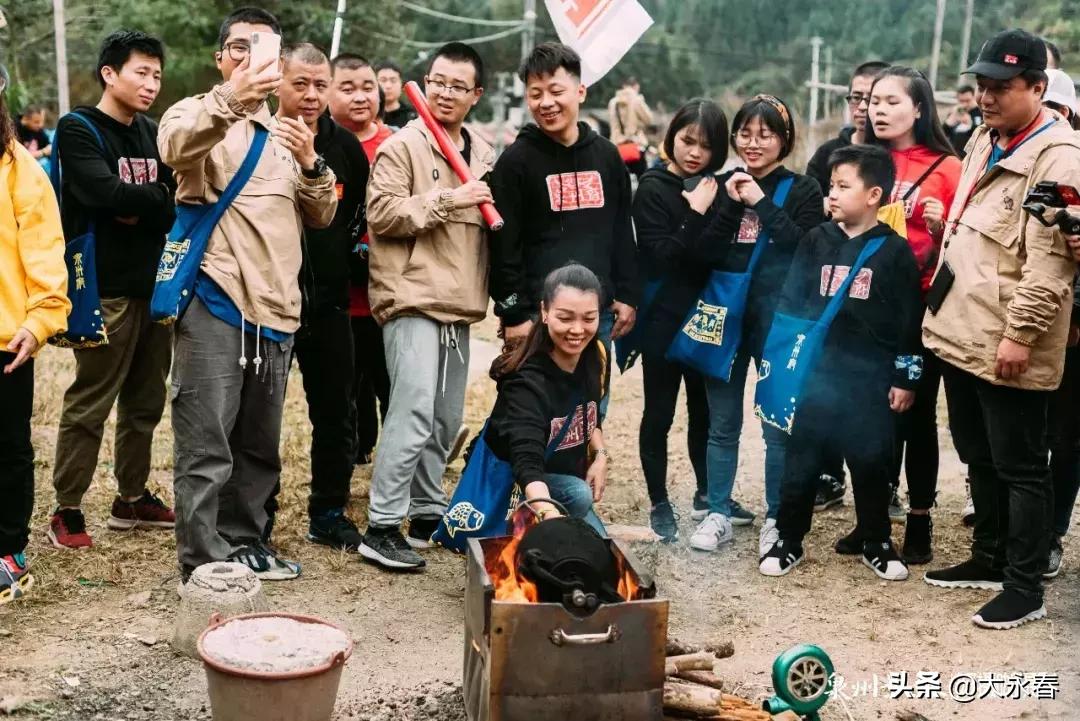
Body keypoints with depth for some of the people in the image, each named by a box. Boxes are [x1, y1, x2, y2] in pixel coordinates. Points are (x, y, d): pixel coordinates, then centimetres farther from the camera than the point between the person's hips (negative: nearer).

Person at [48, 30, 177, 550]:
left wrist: (139, 210, -12)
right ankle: (67, 510, 7)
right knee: (90, 404, -3)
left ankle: (132, 498, 25)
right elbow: (106, 193, -21)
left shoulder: (151, 133, 14)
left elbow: (177, 203, 5)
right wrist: (159, 198, -9)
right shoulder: (77, 130, -5)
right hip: (107, 289, -7)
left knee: (145, 401, 13)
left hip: (155, 285, 7)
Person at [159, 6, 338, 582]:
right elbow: (174, 148, -24)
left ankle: (244, 541, 28)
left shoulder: (285, 132, 20)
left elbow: (321, 217, 15)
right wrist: (230, 99, -42)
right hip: (214, 299, -6)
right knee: (207, 445, -6)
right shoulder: (198, 114, 1)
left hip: (275, 307, 6)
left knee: (258, 444, 15)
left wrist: (310, 163, -6)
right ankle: (203, 563, 0)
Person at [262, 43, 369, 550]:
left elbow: (360, 212, 18)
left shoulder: (345, 146, 6)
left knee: (336, 413, 11)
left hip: (328, 301, 4)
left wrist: (348, 249, 10)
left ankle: (328, 514, 24)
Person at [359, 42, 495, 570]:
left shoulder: (483, 154, 17)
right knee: (414, 411, -16)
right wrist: (447, 199, -17)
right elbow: (381, 213, -15)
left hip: (458, 305, 8)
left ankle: (426, 514, 25)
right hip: (412, 298, -7)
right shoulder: (401, 146, -4)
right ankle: (380, 528, -11)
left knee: (446, 419, 12)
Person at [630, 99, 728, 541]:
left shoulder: (715, 188, 6)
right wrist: (696, 215, -18)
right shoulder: (654, 188, -6)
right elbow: (660, 256, -16)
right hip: (664, 319, -4)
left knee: (704, 410, 14)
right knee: (660, 414, 5)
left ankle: (706, 496, 29)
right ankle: (659, 505, 16)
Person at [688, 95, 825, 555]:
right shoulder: (722, 186, 7)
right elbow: (703, 256, -1)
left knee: (778, 422, 2)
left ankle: (776, 518, 14)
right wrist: (730, 205, -13)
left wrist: (761, 203, -16)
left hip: (777, 318, -3)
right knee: (722, 423, 9)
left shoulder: (802, 190, 0)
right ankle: (720, 513, 20)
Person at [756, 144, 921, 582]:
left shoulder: (895, 251, -4)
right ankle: (789, 540, 19)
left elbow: (910, 320, -2)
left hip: (872, 378, -2)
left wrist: (905, 378, -3)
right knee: (800, 460, 6)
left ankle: (875, 542, 25)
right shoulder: (816, 242, 4)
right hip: (816, 373, 2)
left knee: (871, 462, 7)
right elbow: (790, 302, 7)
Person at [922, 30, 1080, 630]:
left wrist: (1020, 333, -23)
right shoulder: (984, 142, 15)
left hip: (1007, 345, -9)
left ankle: (1025, 588, 11)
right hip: (961, 332, 9)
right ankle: (990, 559, 34)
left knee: (1020, 467, 1)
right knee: (979, 457, 19)